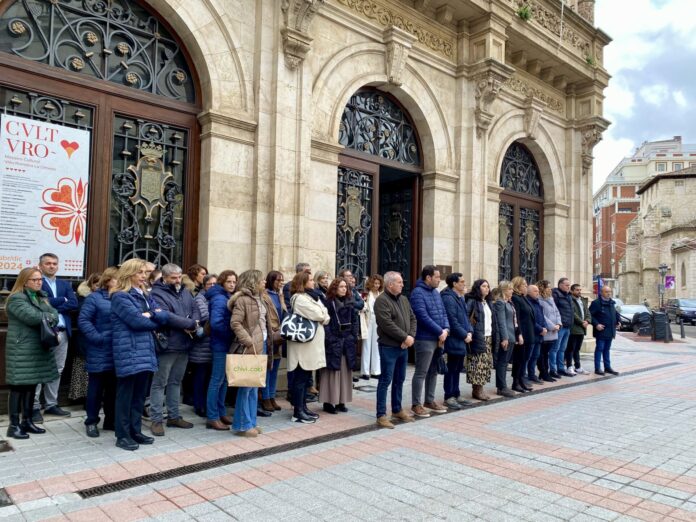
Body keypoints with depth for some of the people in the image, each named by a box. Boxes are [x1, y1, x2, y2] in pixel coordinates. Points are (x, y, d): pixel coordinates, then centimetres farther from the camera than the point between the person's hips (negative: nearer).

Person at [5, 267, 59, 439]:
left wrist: (47, 318, -16)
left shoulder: (42, 298, 15)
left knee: (31, 385, 12)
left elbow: (55, 315, 4)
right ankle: (14, 425, 4)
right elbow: (32, 317, -24)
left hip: (39, 349, 8)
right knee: (18, 386, -3)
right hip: (22, 350, -8)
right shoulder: (16, 299, -10)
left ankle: (27, 421, 21)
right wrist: (49, 316, -7)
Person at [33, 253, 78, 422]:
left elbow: (74, 304, 0)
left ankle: (51, 404, 22)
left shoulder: (65, 284, 15)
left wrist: (52, 305, -10)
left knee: (57, 370, 12)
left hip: (62, 332, 6)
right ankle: (34, 407, 8)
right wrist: (62, 300, -7)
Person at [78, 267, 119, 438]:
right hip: (100, 352, -5)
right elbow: (83, 321, -10)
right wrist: (97, 338, -17)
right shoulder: (94, 298, -4)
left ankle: (111, 420, 24)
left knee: (114, 387, 13)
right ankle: (91, 422, 18)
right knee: (96, 387, 5)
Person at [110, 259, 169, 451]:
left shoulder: (144, 296, 18)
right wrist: (154, 321, 0)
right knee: (125, 395, 1)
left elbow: (164, 317, 9)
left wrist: (151, 314, -10)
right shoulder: (120, 296, -8)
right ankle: (122, 436, 10)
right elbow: (137, 321, -18)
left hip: (145, 351, 8)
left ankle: (135, 431, 23)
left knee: (139, 394, 13)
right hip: (128, 353, -8)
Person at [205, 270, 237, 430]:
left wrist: (231, 335, 2)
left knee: (224, 380, 14)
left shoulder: (229, 297, 13)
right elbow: (216, 323, -26)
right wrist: (231, 334, -17)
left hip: (227, 344, 9)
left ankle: (221, 413, 24)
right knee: (217, 380, -3)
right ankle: (212, 418, 4)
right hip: (221, 345, -9)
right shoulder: (219, 299, -15)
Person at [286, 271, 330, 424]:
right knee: (300, 378, -3)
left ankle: (303, 408, 23)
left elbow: (324, 315, 10)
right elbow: (319, 315, -19)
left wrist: (322, 317, -11)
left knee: (305, 377, 14)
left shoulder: (310, 296, 17)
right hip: (304, 344, -10)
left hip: (311, 343, 10)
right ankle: (298, 412, 3)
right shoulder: (300, 298, -14)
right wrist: (323, 317, 1)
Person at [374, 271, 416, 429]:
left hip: (403, 347, 8)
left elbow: (413, 319, 12)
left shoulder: (404, 299, 13)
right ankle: (381, 415, 3)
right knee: (386, 380, -3)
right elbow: (387, 324, -22)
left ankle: (397, 410, 29)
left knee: (399, 380, 16)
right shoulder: (381, 300, -13)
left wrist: (411, 336, -5)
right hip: (389, 347, -8)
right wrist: (405, 337, -17)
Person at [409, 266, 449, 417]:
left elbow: (443, 312, 14)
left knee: (433, 371, 15)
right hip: (425, 339, -8)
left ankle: (430, 401, 27)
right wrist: (440, 332, -15)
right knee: (421, 373, -2)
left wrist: (446, 329, -4)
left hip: (439, 338, 9)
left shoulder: (436, 292, 14)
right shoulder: (418, 293, -13)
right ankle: (416, 404, 7)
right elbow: (423, 317, -20)